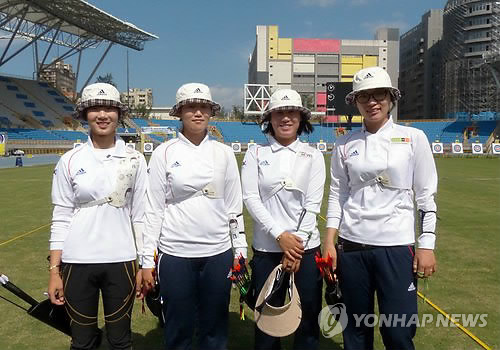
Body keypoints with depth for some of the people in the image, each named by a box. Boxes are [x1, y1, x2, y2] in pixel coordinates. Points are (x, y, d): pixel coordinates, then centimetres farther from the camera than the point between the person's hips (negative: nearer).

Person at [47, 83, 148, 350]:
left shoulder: (134, 159, -1)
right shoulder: (70, 161, -1)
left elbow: (141, 215, 1)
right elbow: (61, 218, 0)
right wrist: (54, 271, -2)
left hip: (120, 261, 0)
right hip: (77, 263, 0)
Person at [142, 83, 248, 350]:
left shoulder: (223, 153, 4)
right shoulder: (164, 153, -1)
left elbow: (234, 206, 8)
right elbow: (153, 209, -1)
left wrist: (240, 251, 6)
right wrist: (147, 261, -3)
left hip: (218, 253, 2)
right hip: (175, 255, -1)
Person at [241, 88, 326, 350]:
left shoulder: (313, 156, 4)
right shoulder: (255, 154, 2)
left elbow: (312, 204, -3)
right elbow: (250, 199, -6)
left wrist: (297, 243, -11)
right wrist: (280, 235, -15)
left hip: (306, 248, 1)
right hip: (266, 249, 0)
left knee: (308, 318, 8)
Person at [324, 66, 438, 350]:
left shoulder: (413, 138, 1)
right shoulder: (345, 144, 6)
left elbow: (427, 196, 0)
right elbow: (338, 195, 8)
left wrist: (427, 245, -5)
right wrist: (329, 242, 2)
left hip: (396, 246, -2)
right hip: (352, 247, 2)